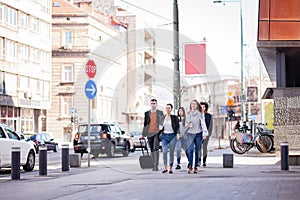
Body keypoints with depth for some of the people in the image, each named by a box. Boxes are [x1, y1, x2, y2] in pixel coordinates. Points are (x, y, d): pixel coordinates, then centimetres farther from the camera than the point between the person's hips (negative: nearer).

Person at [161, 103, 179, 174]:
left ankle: (170, 168, 9)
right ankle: (165, 167, -6)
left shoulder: (174, 117, 1)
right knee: (164, 151, -12)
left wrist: (177, 134, -12)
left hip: (172, 136, -2)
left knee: (171, 152, 1)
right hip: (164, 136, 2)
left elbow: (177, 126, 2)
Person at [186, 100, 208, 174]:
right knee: (190, 149, -15)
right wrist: (187, 125, -5)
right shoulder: (188, 114, 9)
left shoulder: (199, 114, 0)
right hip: (190, 134, 1)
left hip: (198, 134, -1)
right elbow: (186, 123, 20)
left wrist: (205, 133, -16)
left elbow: (203, 124, -6)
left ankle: (195, 167, 9)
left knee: (197, 151, 2)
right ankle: (190, 166, -13)